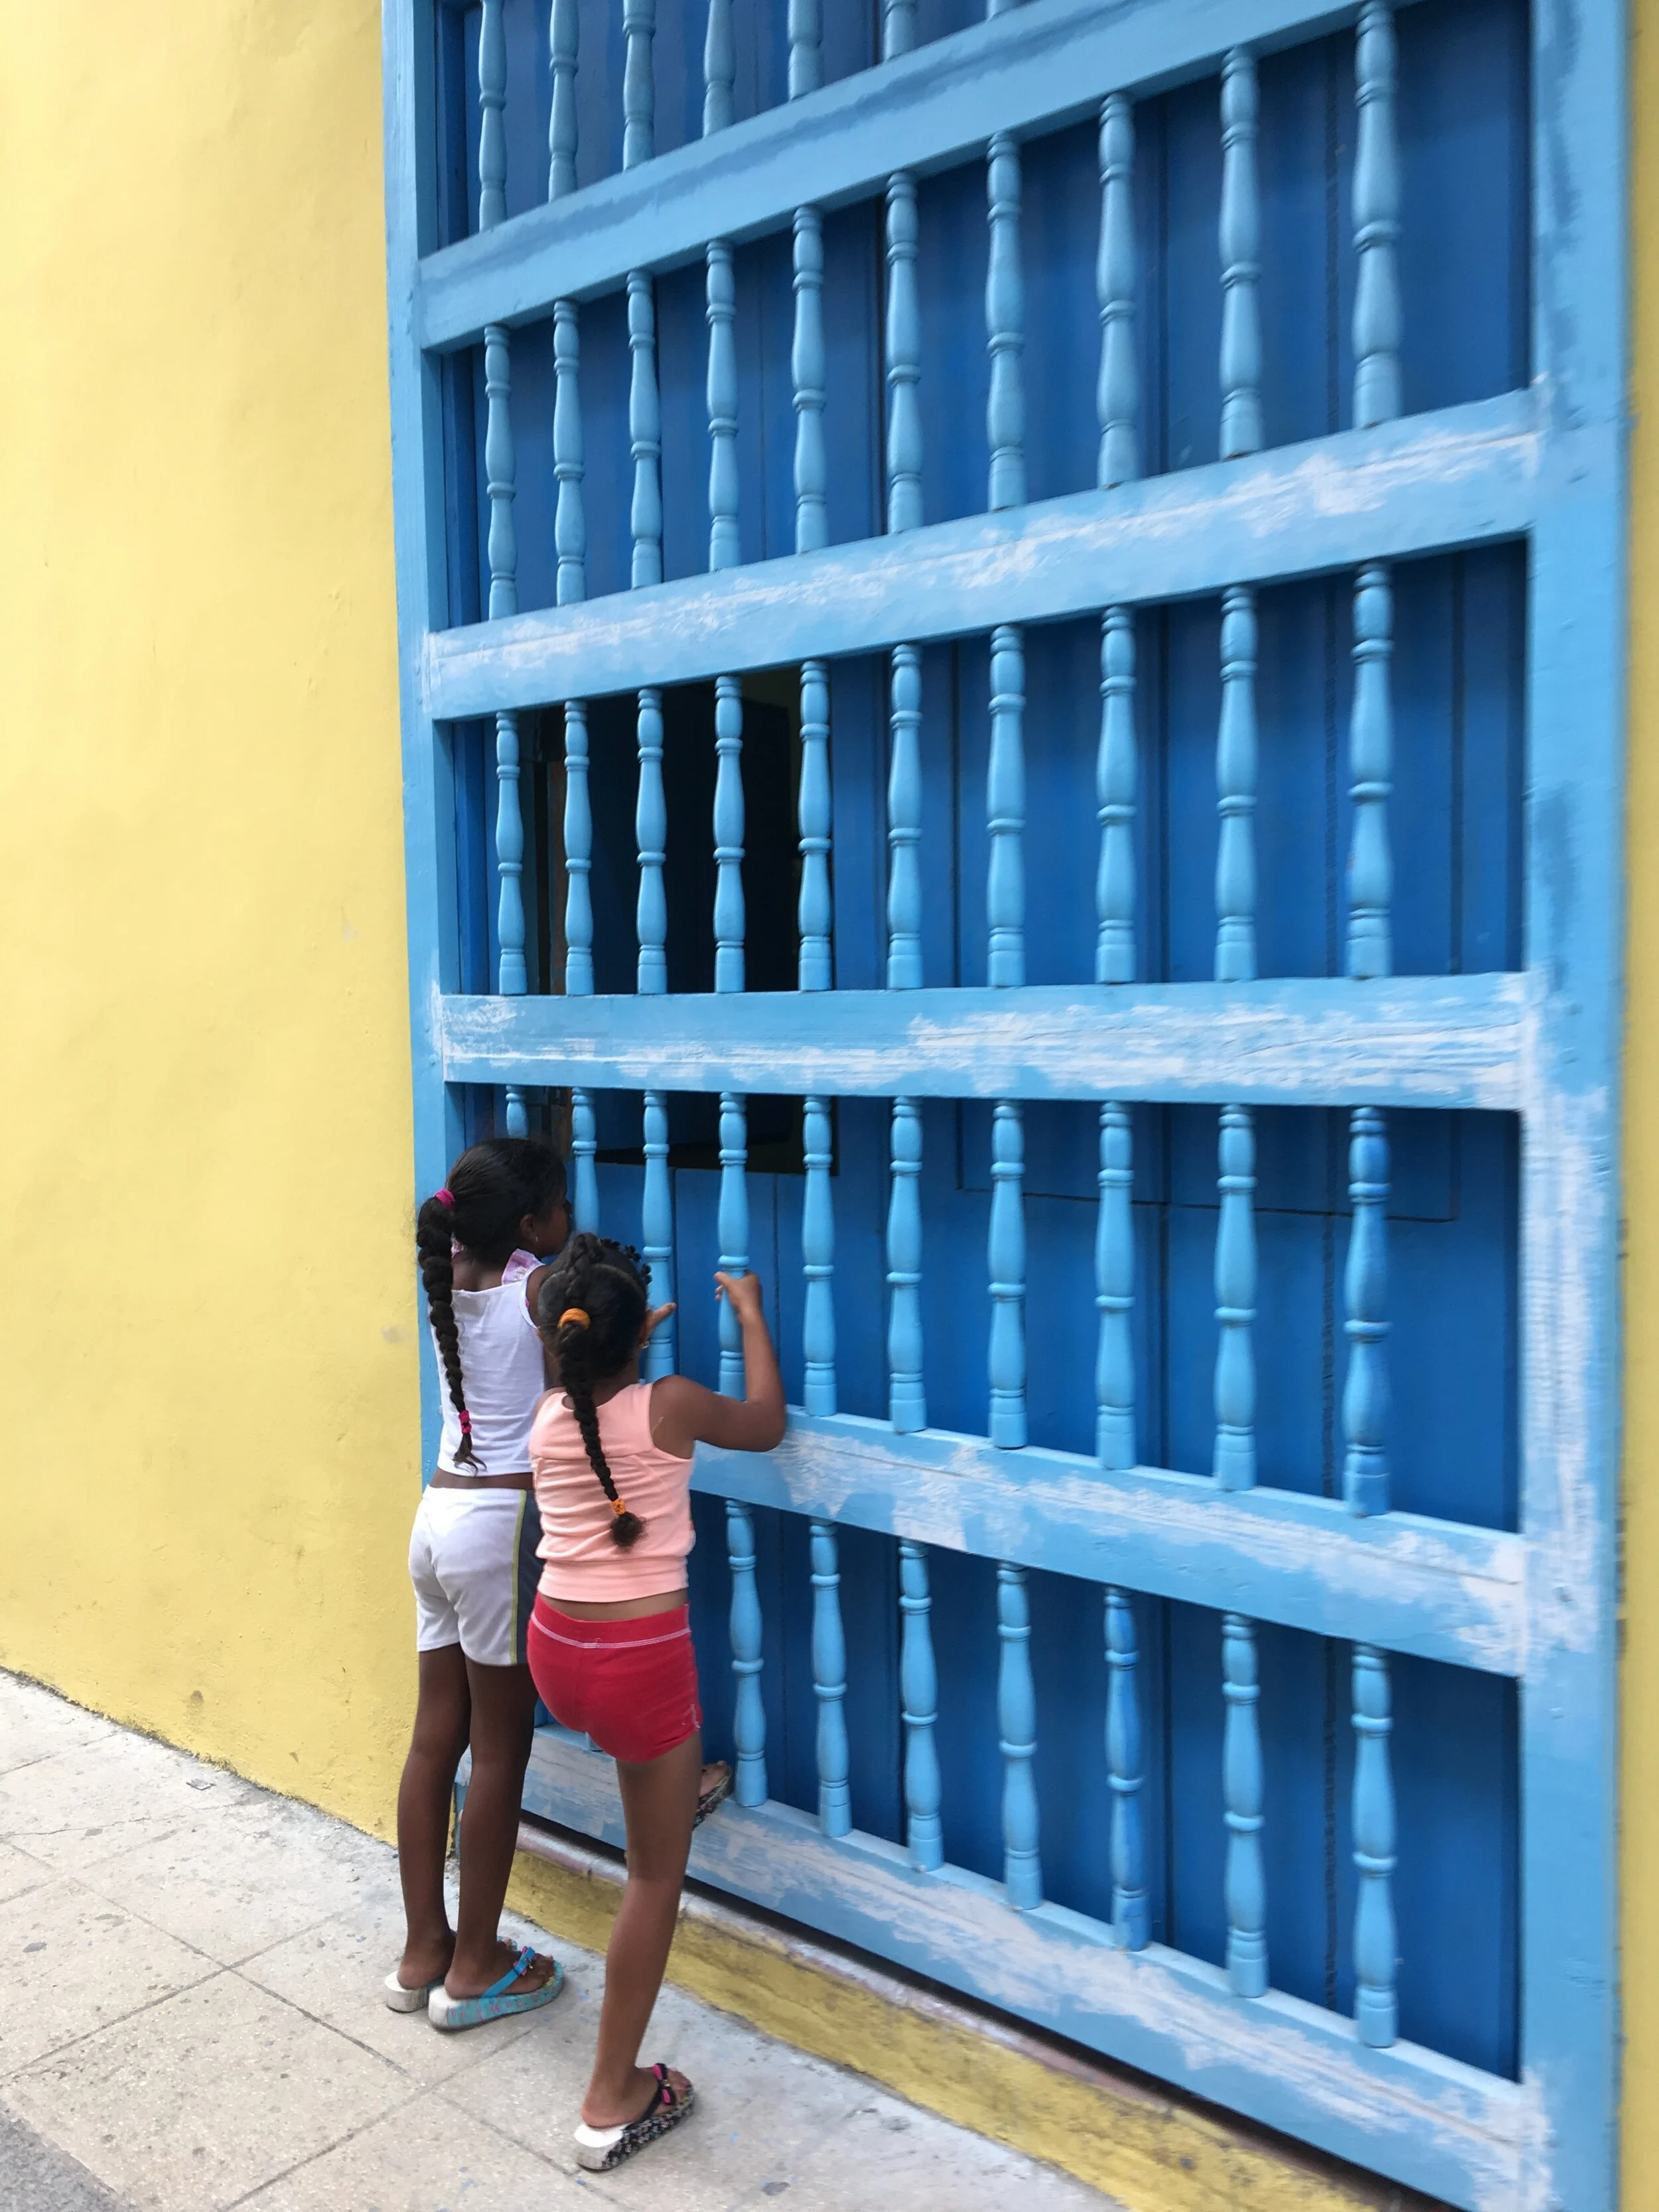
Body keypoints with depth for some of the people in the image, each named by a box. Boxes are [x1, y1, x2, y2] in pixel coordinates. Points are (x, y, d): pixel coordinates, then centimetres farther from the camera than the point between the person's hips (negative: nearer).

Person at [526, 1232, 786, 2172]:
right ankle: (615, 2099, 18)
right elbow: (766, 1424, 7)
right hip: (641, 1662, -5)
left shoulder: (548, 1416, 0)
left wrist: (628, 1342, 32)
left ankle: (680, 1783, 64)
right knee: (656, 1873, 10)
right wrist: (751, 1312, 15)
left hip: (556, 1651, 6)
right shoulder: (671, 1405, -14)